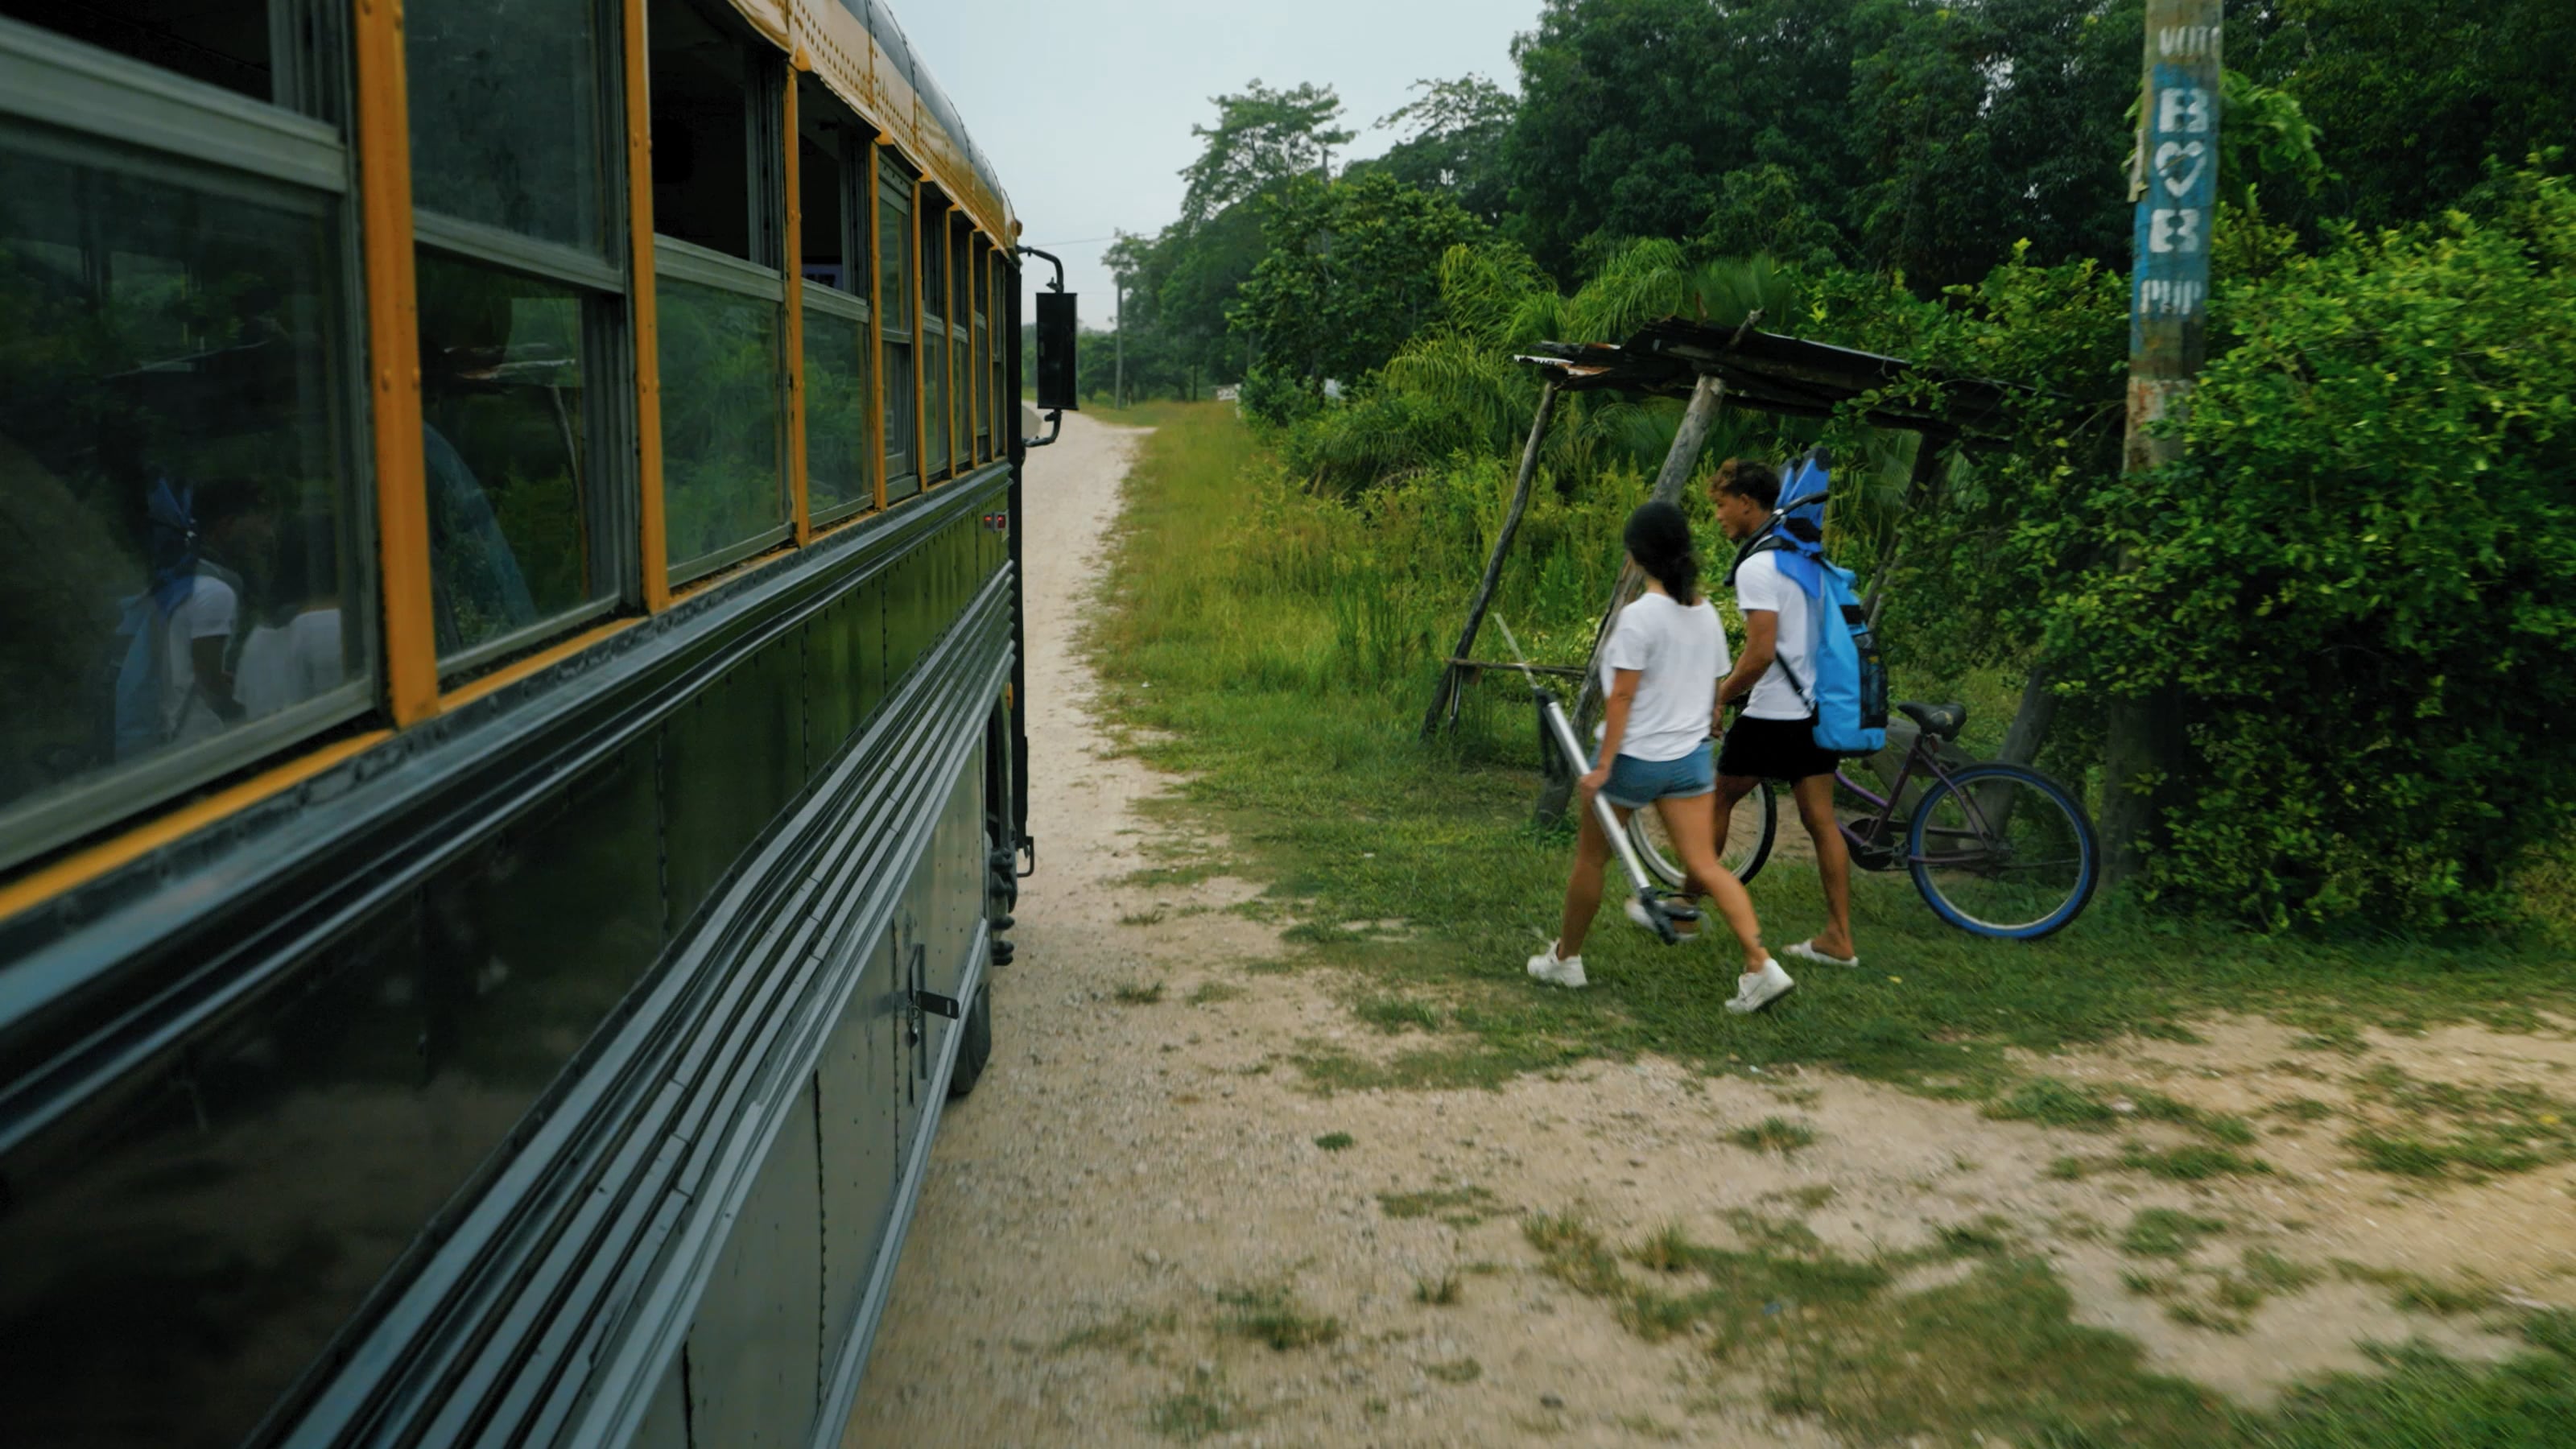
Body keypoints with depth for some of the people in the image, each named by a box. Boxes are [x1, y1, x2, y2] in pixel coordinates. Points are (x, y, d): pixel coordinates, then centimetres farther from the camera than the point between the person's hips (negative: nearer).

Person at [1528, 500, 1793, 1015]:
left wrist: (1603, 765, -14)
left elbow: (1622, 697, -17)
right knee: (1706, 866, 4)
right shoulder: (1706, 614, 5)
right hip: (1690, 759, 6)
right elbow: (1714, 691, 12)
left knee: (1590, 857, 12)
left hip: (1634, 758, -6)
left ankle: (1565, 957, 26)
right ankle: (1760, 966, -9)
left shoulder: (1639, 616, -16)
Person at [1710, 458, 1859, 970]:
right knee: (1820, 819, 8)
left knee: (1717, 800, 9)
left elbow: (1761, 653, -23)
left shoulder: (1756, 567, -16)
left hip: (1772, 713, -8)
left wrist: (1719, 697, -10)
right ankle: (1839, 937, 9)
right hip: (1817, 707, 8)